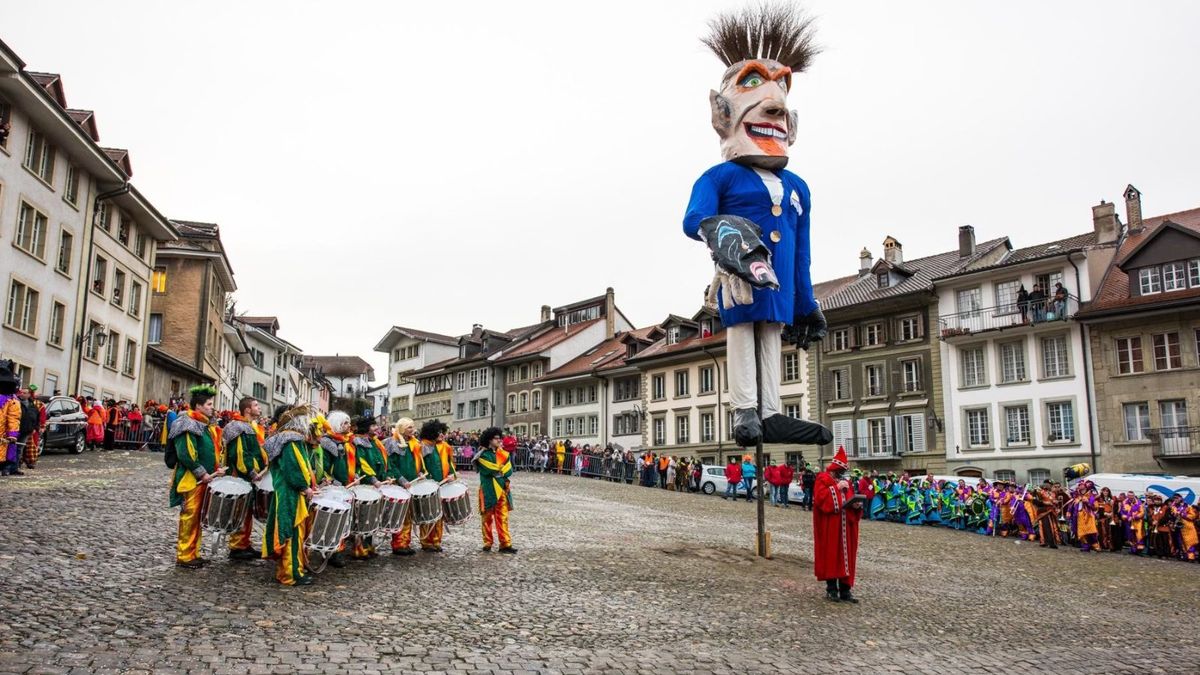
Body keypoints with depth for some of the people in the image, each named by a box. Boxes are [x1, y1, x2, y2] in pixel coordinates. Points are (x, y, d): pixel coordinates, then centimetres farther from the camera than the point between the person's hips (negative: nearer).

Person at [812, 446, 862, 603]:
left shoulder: (846, 482, 17)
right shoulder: (822, 479, -4)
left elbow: (851, 501, 18)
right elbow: (820, 498, -18)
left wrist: (856, 505, -4)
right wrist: (836, 488, -16)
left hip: (845, 526, 6)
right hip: (829, 527, -6)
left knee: (846, 555, 5)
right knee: (831, 555, -2)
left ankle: (845, 589, 11)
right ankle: (831, 588, 7)